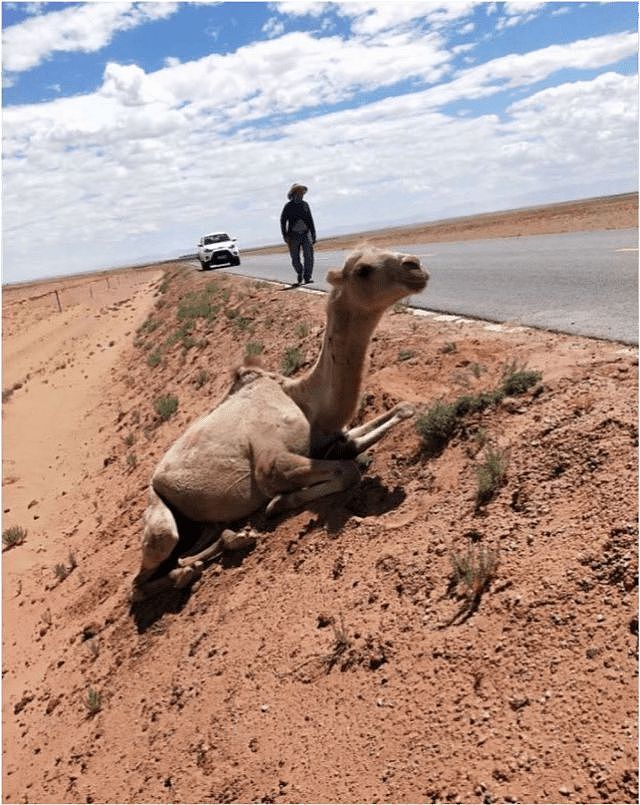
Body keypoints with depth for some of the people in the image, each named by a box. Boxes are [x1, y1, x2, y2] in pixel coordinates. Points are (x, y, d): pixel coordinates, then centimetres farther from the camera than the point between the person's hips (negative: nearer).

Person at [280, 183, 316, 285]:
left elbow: (310, 220, 15)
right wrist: (285, 235, -6)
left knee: (309, 255, -13)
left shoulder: (305, 205, 10)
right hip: (294, 235, -2)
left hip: (306, 234, 2)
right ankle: (299, 274, 28)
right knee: (295, 258, 3)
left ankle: (307, 277, -9)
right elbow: (283, 221, 2)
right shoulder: (288, 206, 1)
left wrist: (313, 234, 12)